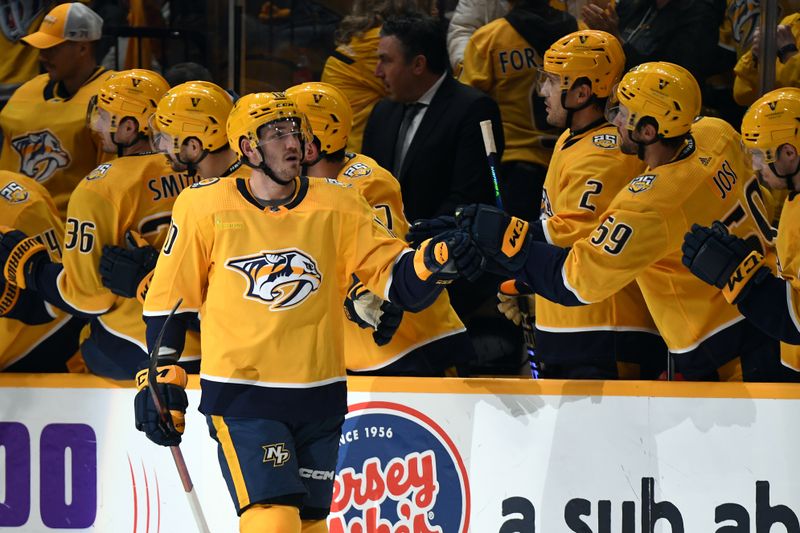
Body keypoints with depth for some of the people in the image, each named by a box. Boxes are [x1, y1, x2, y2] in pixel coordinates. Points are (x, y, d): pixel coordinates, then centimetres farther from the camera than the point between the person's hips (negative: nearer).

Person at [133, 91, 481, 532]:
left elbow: (399, 279, 0)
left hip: (318, 397, 3)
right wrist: (162, 380, 3)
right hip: (239, 397, -3)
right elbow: (168, 297, 5)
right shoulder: (204, 207, -3)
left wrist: (436, 261, -21)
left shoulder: (338, 207, 2)